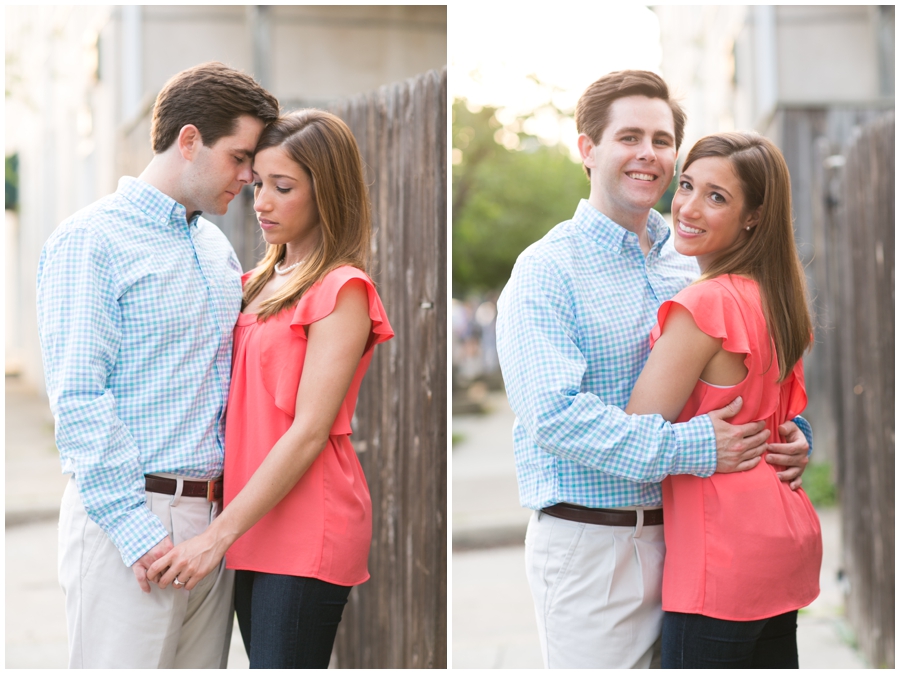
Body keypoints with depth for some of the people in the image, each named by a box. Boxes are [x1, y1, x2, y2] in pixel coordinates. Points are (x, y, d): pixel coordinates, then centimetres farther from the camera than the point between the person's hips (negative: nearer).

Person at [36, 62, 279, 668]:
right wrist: (136, 530, -17)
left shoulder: (217, 247, 18)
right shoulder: (91, 241, -6)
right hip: (127, 517, -7)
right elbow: (77, 400, -13)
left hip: (214, 520, 7)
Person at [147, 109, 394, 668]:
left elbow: (309, 432, -15)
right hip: (256, 525, 8)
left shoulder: (341, 289, -9)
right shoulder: (267, 281, 16)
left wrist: (219, 535, -17)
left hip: (307, 531, -8)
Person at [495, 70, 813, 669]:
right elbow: (555, 415, -20)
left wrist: (792, 438, -2)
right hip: (589, 544, -6)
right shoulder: (546, 271, -8)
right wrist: (691, 448, -24)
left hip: (684, 534, 6)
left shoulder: (690, 263, 12)